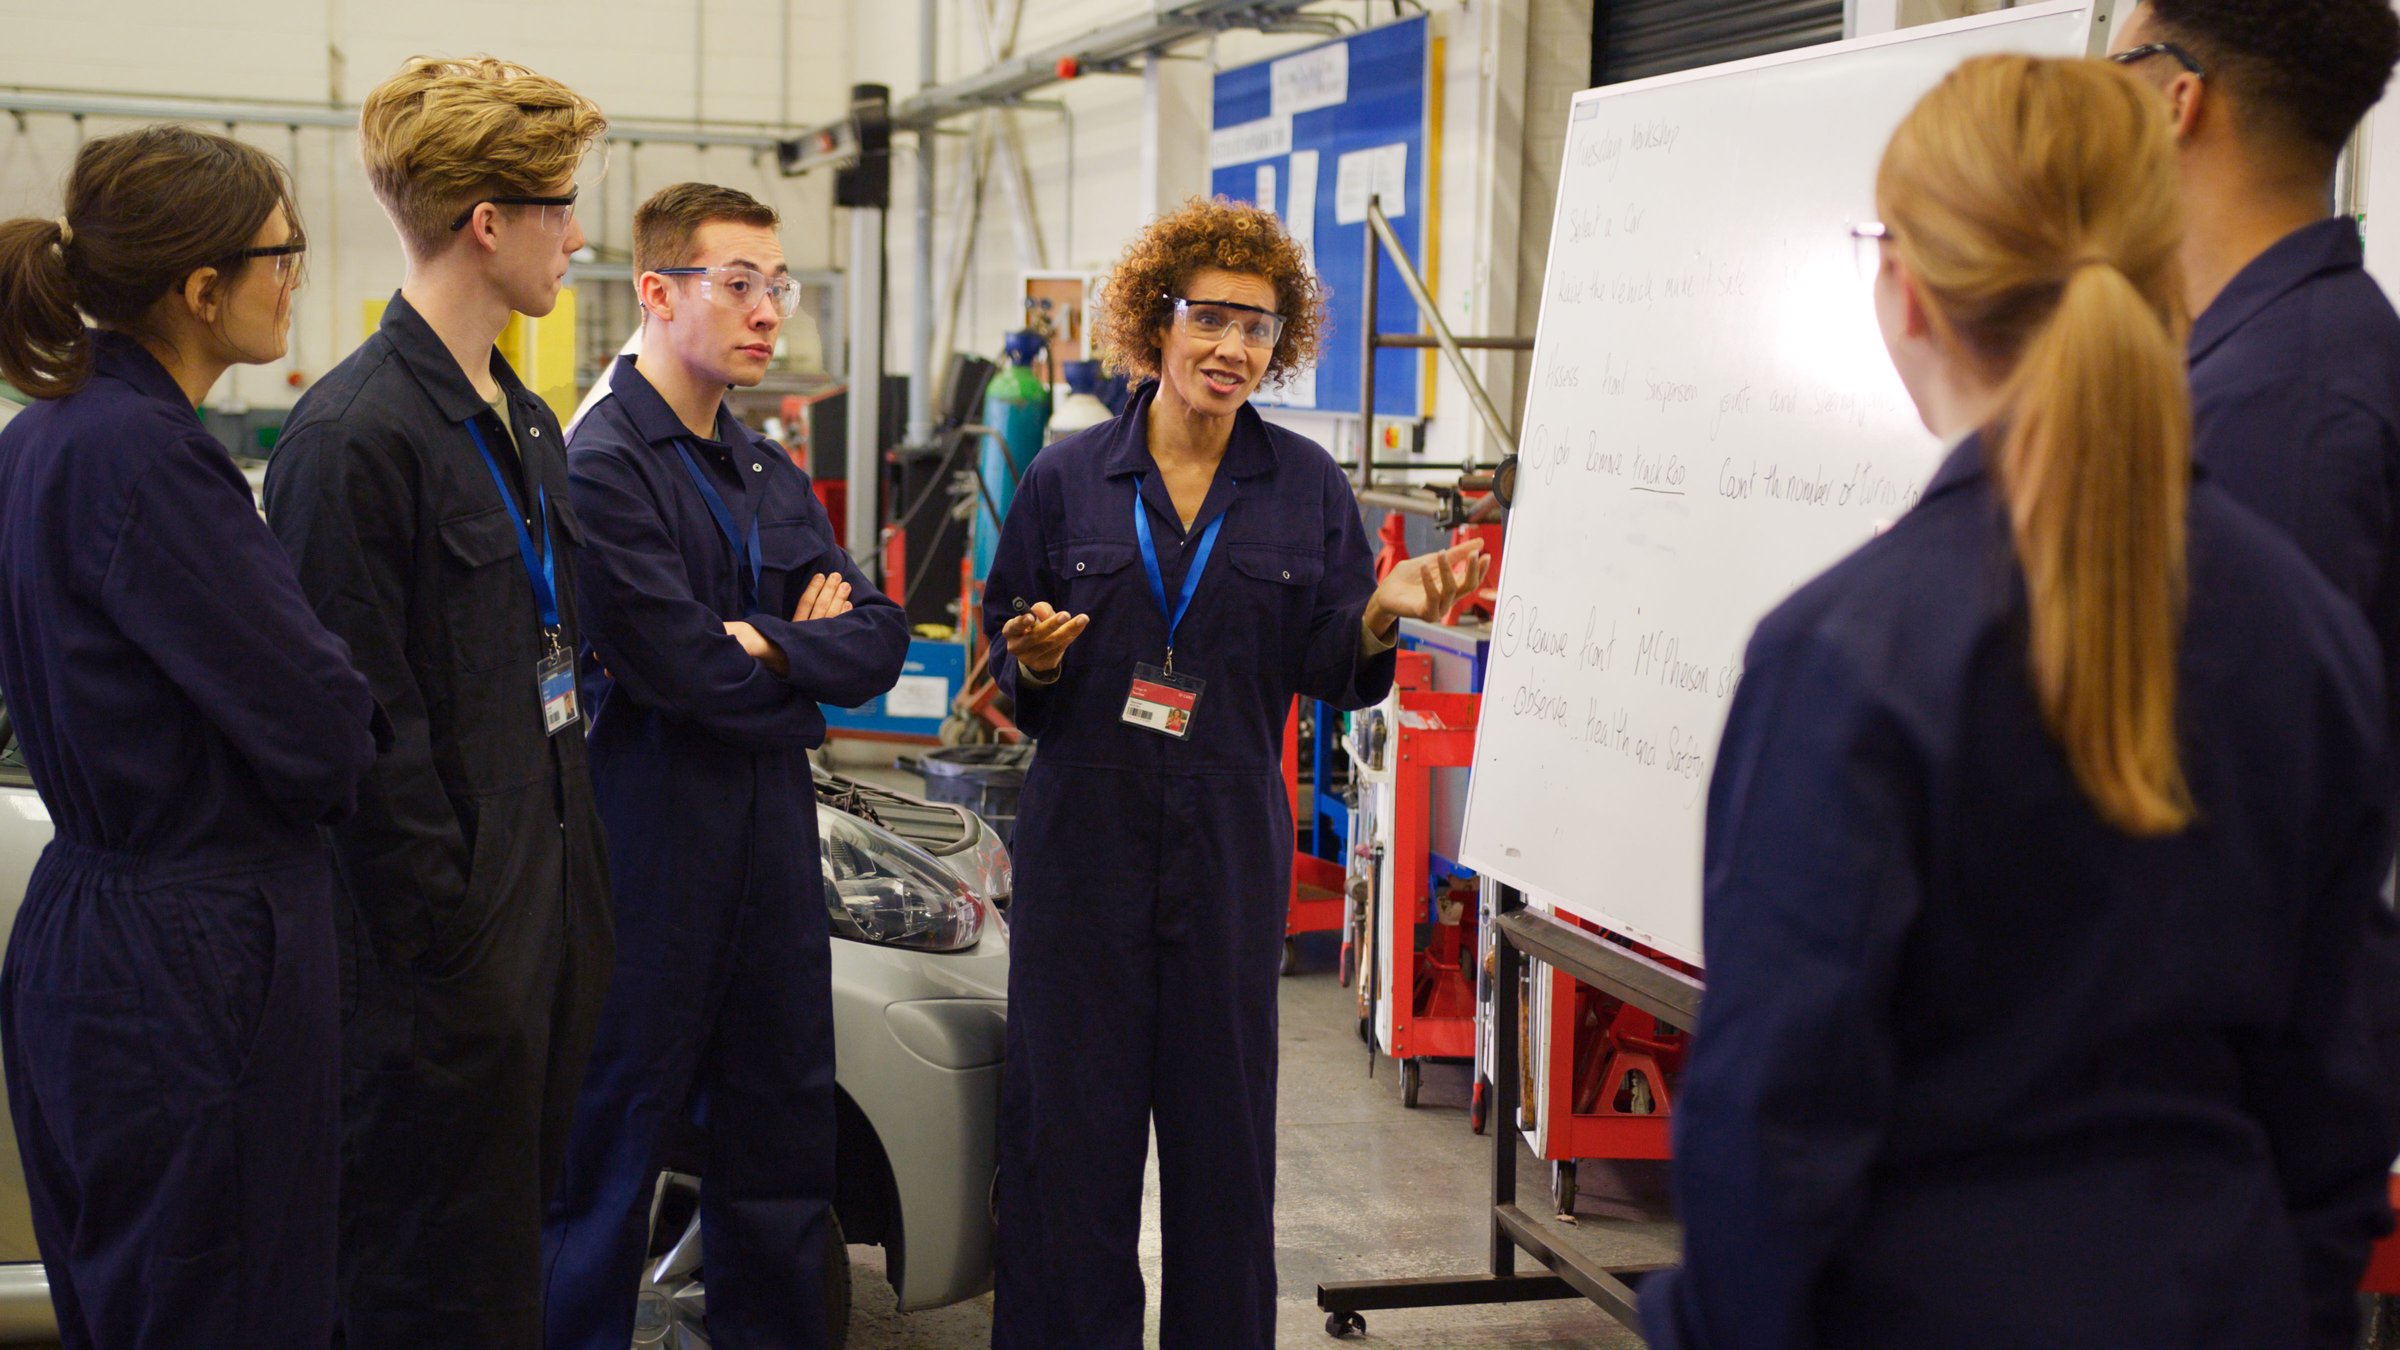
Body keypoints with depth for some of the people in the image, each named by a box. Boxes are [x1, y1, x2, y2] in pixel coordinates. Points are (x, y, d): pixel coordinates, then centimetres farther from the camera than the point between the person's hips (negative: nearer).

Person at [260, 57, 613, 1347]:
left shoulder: (522, 422, 15)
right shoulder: (355, 436, -16)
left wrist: (576, 891, 15)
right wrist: (448, 948, -19)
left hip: (544, 920, 9)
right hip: (444, 959, -9)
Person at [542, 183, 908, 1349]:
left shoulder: (774, 480, 15)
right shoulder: (600, 464, -11)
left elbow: (880, 642, 6)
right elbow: (673, 663, -20)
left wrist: (770, 643, -12)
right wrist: (811, 651, -4)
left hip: (773, 847, 8)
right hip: (652, 852, -8)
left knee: (783, 1150, 13)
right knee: (609, 1154, 2)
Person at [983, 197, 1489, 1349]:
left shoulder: (1307, 485, 4)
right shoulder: (1068, 478, 3)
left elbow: (1328, 673, 0)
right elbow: (1007, 664, 9)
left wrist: (1381, 612, -19)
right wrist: (1037, 662, -13)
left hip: (1230, 843, 1)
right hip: (1085, 837, 0)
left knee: (1223, 1121, 7)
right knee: (1069, 1120, 3)